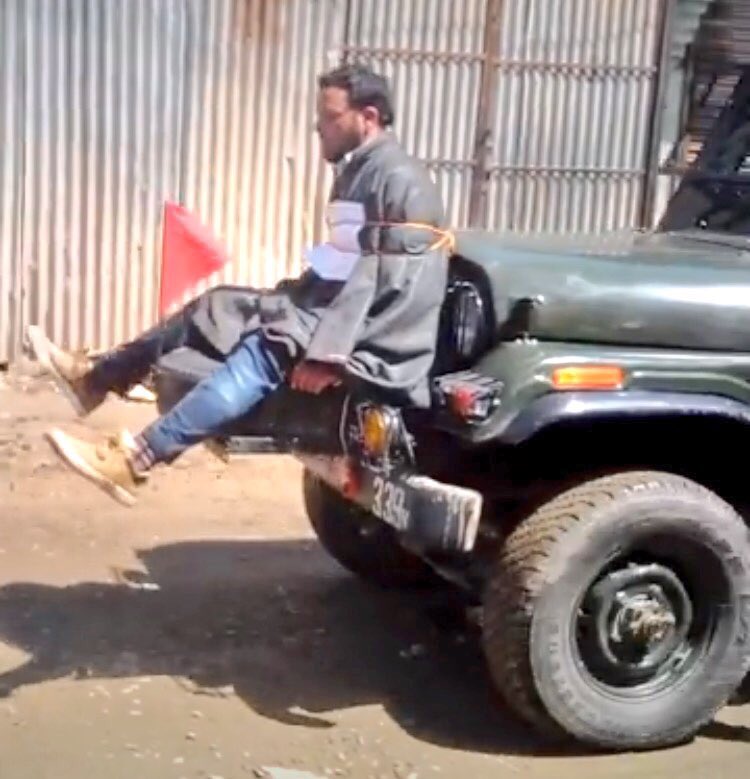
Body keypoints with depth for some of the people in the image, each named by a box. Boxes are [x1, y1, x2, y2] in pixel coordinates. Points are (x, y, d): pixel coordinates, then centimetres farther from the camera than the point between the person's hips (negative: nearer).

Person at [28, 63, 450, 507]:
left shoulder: (397, 178, -15)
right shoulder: (359, 171, 17)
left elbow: (377, 281, -24)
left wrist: (328, 353, -29)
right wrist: (286, 297, 17)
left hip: (374, 342, -10)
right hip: (344, 312, 10)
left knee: (268, 351, -33)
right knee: (215, 308, 7)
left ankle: (135, 461, -41)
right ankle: (93, 379, 13)